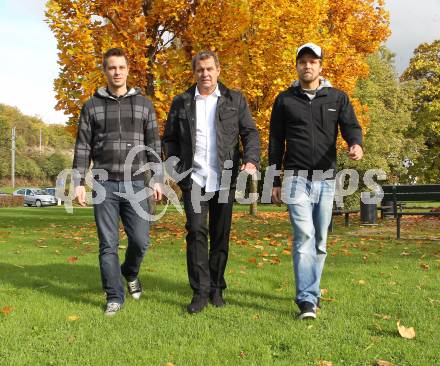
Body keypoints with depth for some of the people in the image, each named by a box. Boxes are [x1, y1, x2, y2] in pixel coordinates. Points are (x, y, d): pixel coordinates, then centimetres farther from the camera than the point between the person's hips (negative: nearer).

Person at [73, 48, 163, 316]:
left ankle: (130, 273, 31)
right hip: (104, 185, 0)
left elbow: (154, 145, 6)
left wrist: (157, 179, -1)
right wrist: (79, 182, -3)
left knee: (140, 241, -1)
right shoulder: (92, 106, 6)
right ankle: (115, 296, 14)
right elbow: (83, 147, 4)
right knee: (108, 245, 1)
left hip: (136, 184, 0)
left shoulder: (144, 104, 7)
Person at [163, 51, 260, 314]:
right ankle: (200, 292, -2)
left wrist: (251, 160, -13)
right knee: (196, 231, -9)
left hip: (225, 179, 1)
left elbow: (251, 132, 4)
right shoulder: (181, 102, 8)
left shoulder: (235, 100, 7)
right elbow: (169, 138, 12)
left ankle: (217, 288, 20)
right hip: (194, 179, 0)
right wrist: (178, 168, 0)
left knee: (221, 235, 7)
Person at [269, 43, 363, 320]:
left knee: (320, 240, 9)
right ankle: (307, 300, -12)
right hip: (297, 179, -2)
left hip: (326, 179, 2)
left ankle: (311, 290, 25)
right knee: (304, 236, -14)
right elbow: (275, 143, 8)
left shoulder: (338, 98, 9)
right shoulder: (285, 100, 6)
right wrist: (275, 181, 5)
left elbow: (351, 125, -4)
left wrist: (356, 144, -29)